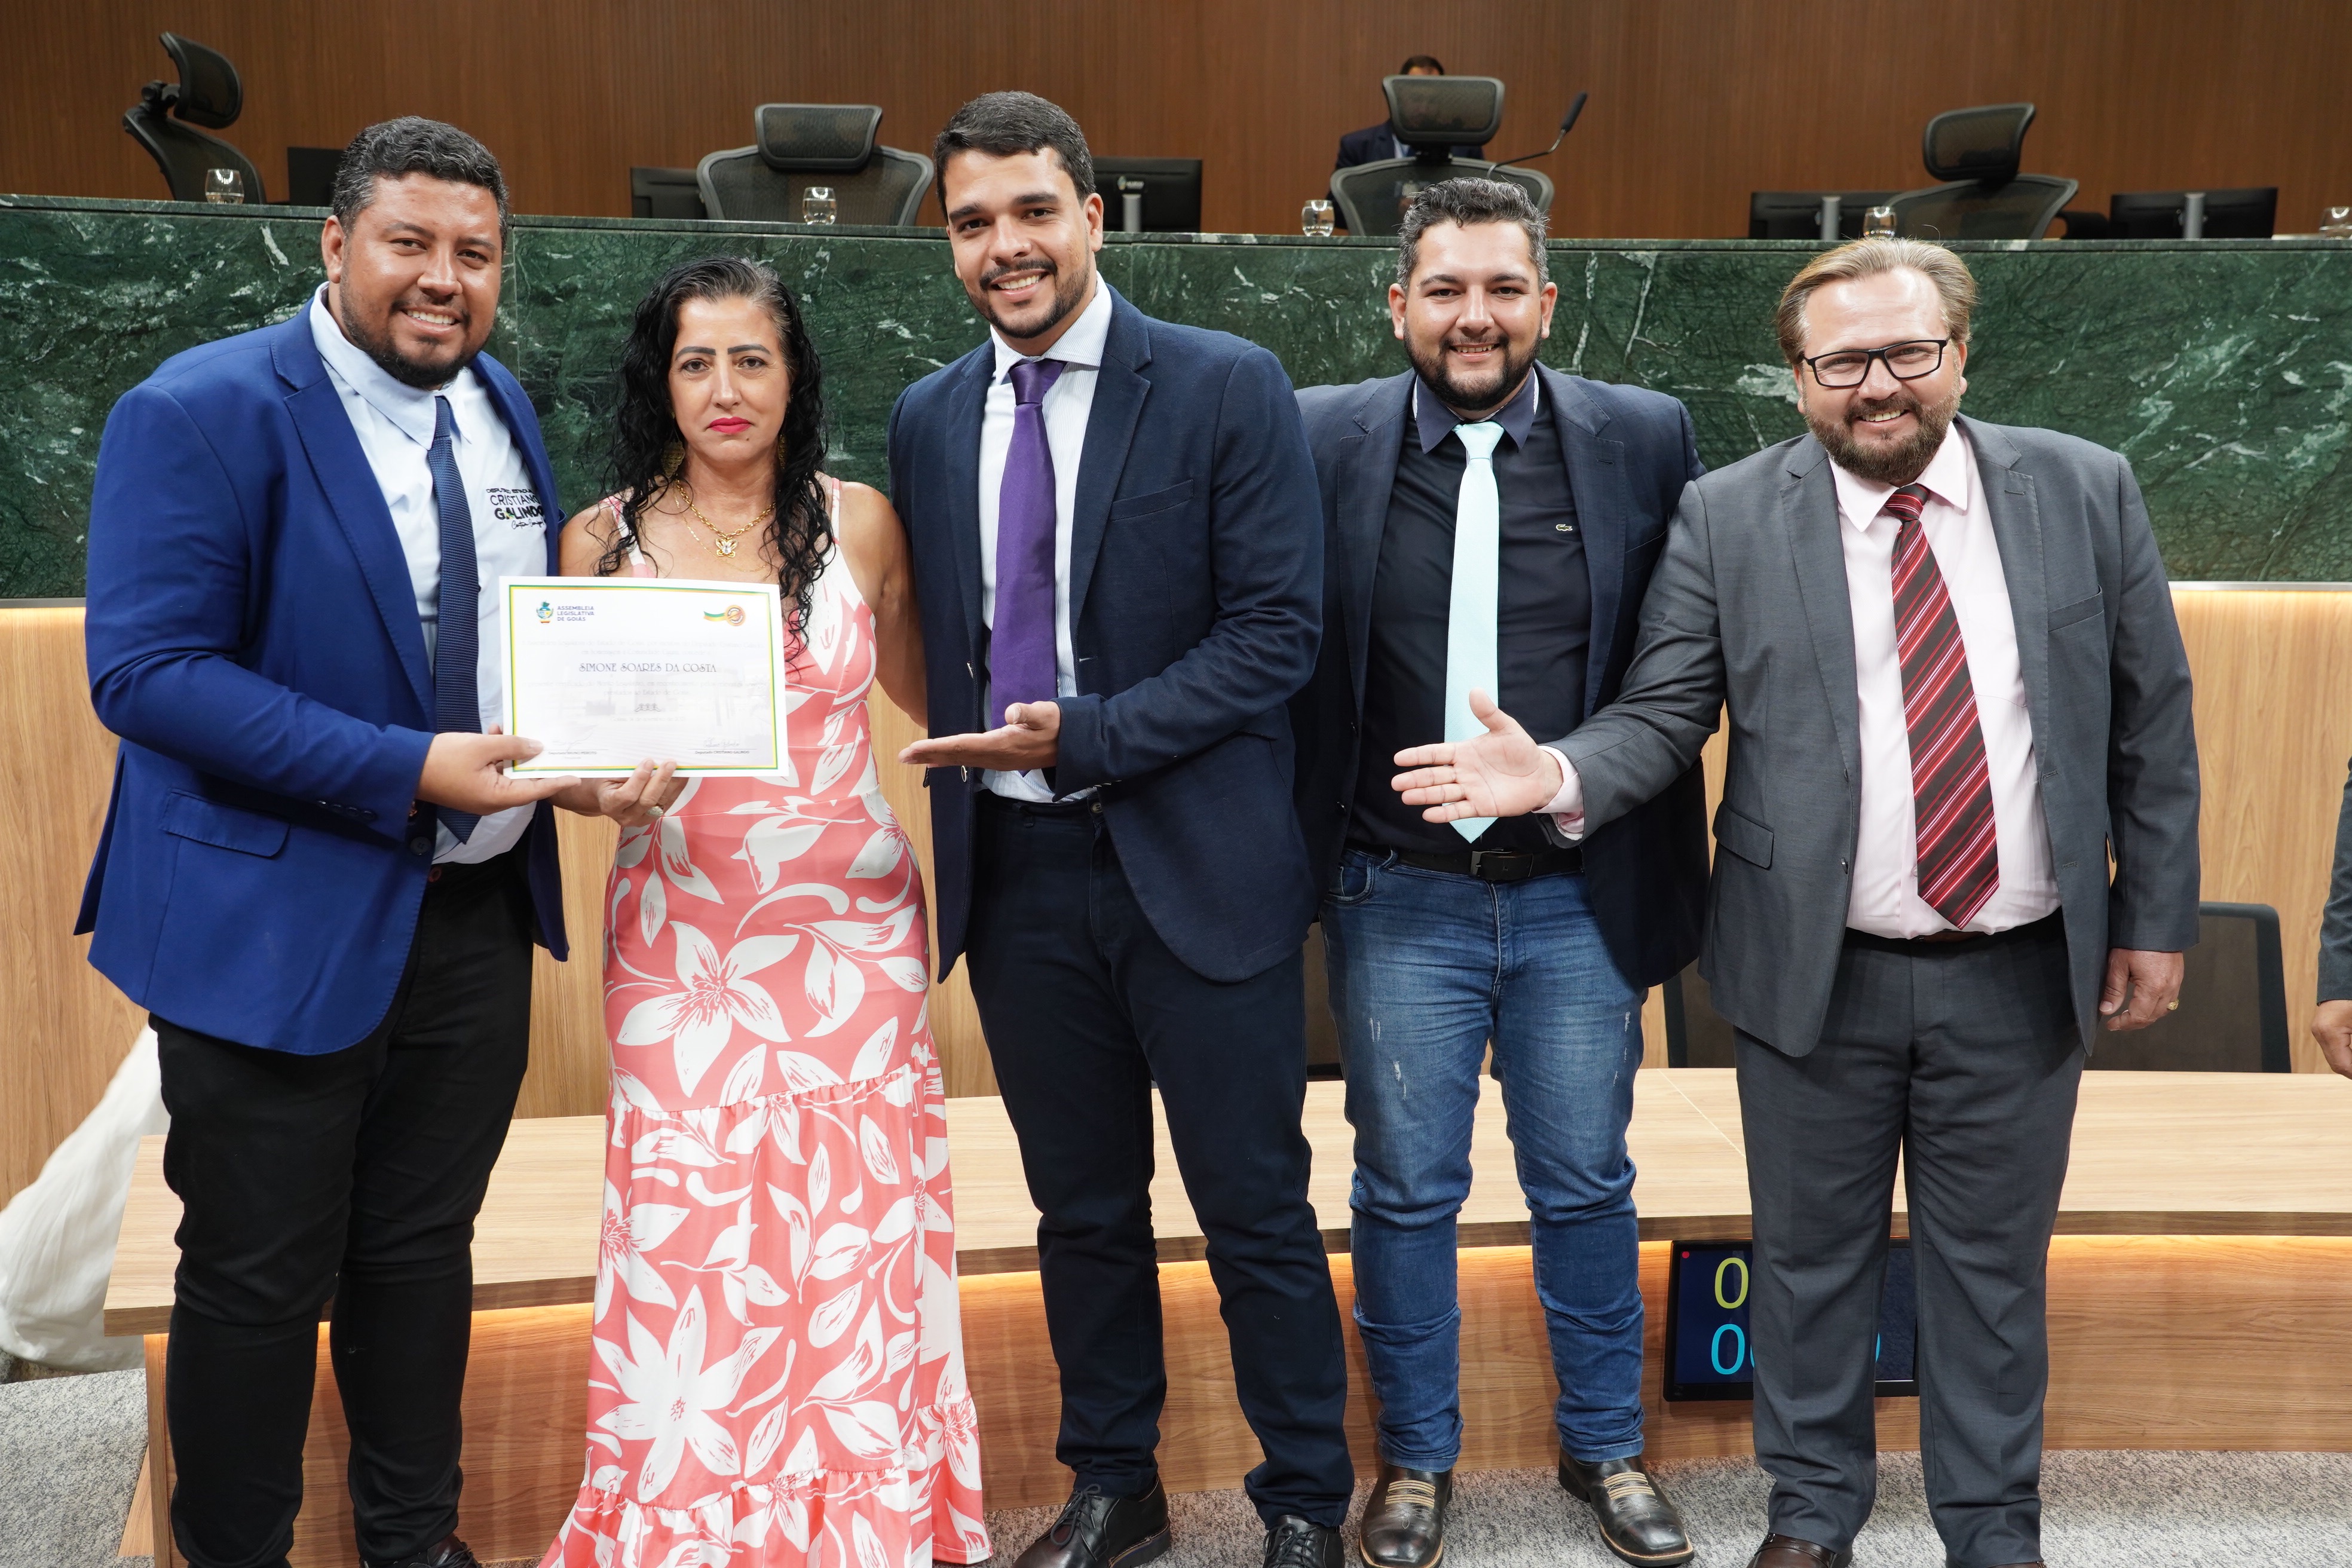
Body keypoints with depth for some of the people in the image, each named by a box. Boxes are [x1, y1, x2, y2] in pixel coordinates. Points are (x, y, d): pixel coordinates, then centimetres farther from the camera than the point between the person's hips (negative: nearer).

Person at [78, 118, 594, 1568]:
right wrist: (411, 772, -27)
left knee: (423, 1254, 20)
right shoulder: (201, 412, -14)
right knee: (260, 1283, 9)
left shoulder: (504, 407, 8)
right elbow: (145, 667, -21)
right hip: (279, 921, -6)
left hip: (477, 916, 6)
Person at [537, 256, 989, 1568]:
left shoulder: (861, 522, 3)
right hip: (681, 938, 0)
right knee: (690, 1241, 0)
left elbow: (926, 694, 15)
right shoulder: (606, 540, 2)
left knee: (856, 1239, 3)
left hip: (853, 930, 0)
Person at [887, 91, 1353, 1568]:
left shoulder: (1227, 388, -6)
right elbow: (942, 642, 14)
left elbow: (1279, 630, -12)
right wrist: (959, 793, 5)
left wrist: (1086, 736, -20)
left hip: (1196, 867, -4)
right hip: (1015, 873, 4)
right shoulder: (929, 418, 9)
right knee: (1083, 1209, 16)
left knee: (1256, 1210, 6)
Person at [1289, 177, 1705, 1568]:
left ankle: (1608, 1448, 36)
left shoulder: (1645, 439, -1)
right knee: (1407, 1192, 12)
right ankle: (1418, 1456, 33)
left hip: (1579, 896, 1)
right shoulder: (1323, 440, -3)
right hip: (1401, 896, 0)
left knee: (1587, 1184, 14)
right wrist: (1307, 855, -5)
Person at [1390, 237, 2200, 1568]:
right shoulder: (1728, 518, -4)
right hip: (1815, 971, -1)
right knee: (1813, 1260, 14)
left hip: (2023, 973, 1)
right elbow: (1664, 713, -4)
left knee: (1995, 1267, 15)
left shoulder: (2086, 491, 0)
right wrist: (1563, 775, -24)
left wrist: (2155, 920, 3)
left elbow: (2151, 720, 4)